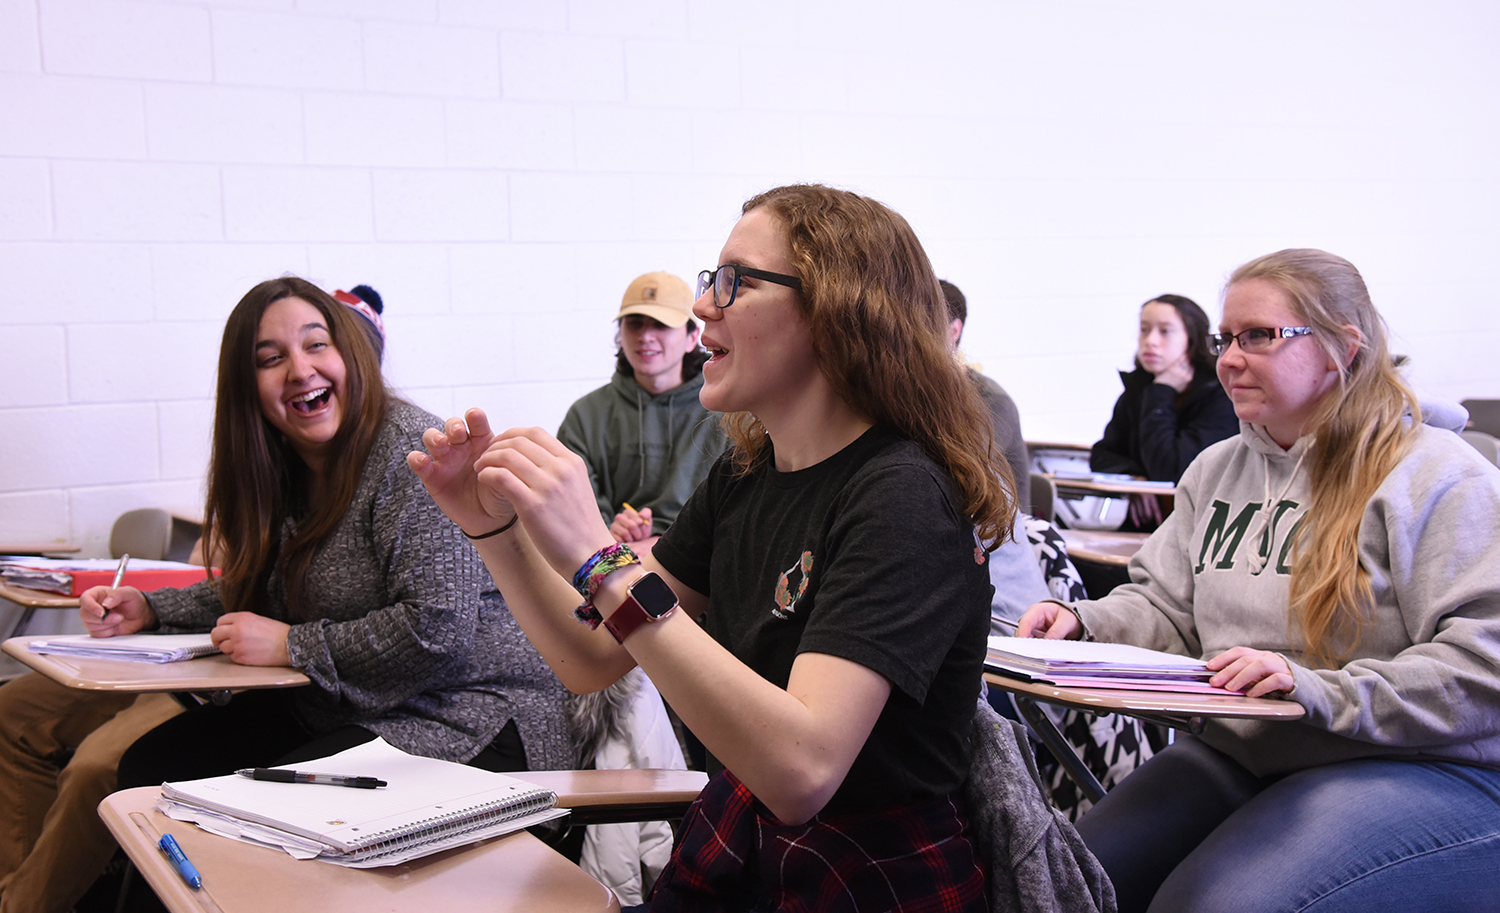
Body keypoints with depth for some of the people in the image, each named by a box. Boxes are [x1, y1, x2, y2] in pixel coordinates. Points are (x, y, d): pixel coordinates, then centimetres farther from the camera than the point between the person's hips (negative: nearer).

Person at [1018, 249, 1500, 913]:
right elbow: (1166, 608, 18)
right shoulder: (1217, 470, 15)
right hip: (1232, 754, 6)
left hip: (1417, 770, -6)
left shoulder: (1437, 475, -7)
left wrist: (1318, 692, -24)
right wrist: (1082, 622, -3)